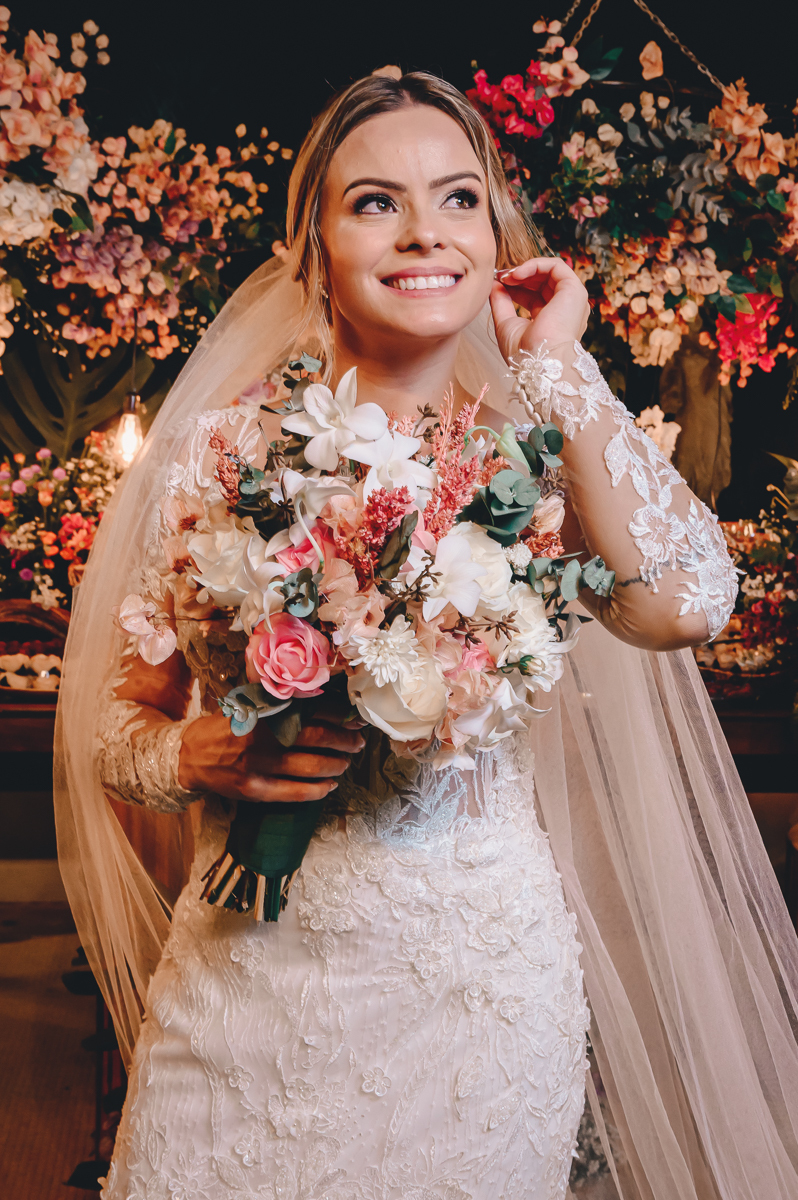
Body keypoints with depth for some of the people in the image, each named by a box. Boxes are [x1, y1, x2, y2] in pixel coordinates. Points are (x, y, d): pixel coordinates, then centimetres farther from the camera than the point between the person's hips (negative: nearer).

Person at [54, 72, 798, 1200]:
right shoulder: (222, 447, -1)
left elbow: (682, 607, -22)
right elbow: (119, 719, 5)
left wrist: (557, 372, -14)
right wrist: (201, 757, -17)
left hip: (480, 983, 0)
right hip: (245, 988, 1)